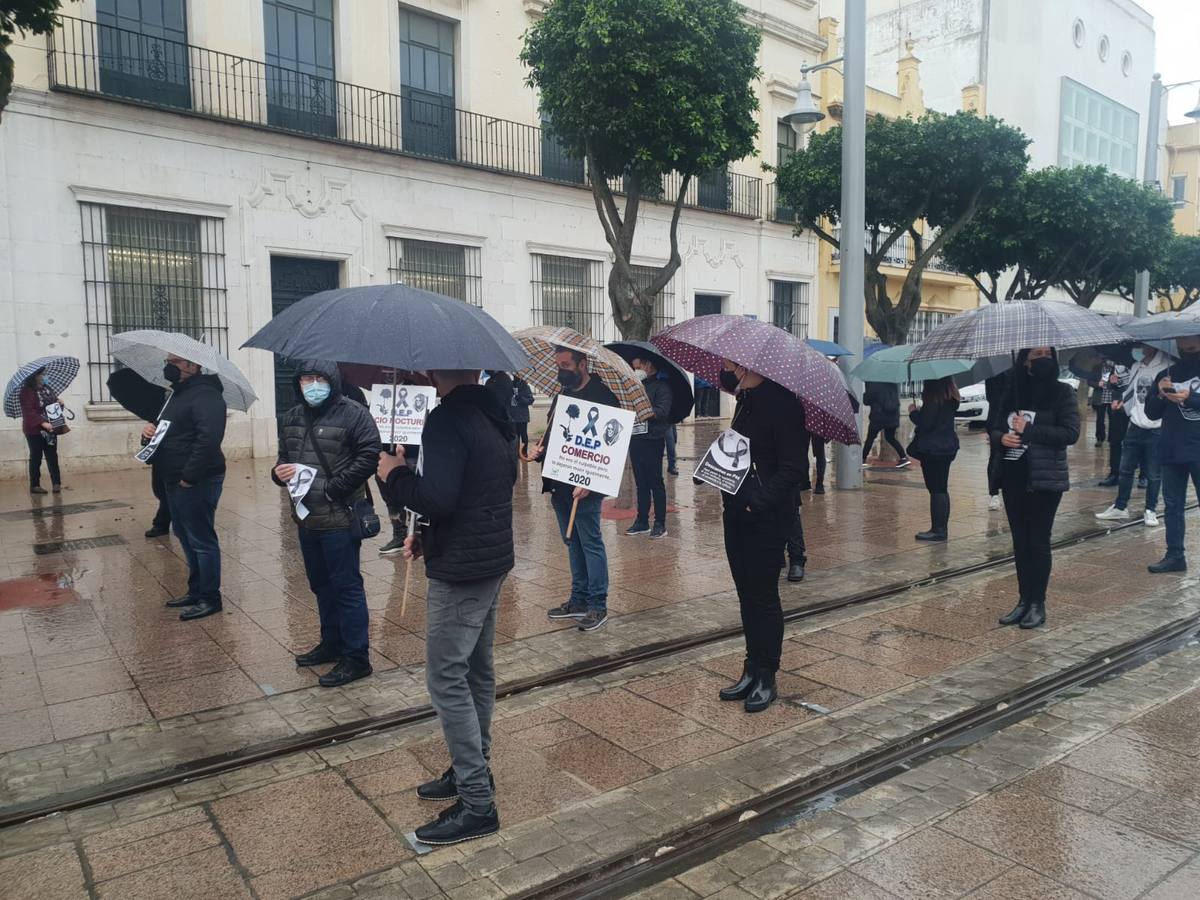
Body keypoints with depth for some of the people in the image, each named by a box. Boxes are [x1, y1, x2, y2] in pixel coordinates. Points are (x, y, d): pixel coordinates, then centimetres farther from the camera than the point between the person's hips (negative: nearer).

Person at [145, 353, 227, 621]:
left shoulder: (205, 395, -16)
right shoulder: (178, 394, 18)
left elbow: (209, 438, -27)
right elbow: (167, 433, 27)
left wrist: (189, 476, -25)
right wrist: (149, 433, 4)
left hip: (195, 483, -11)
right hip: (175, 481, 11)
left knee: (201, 540, -3)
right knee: (186, 538, 18)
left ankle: (209, 598, 7)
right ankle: (196, 591, 30)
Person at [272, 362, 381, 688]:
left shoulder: (353, 414, -11)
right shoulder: (290, 419, 12)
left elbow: (369, 456, -17)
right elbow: (283, 456, 23)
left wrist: (332, 488, -18)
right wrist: (279, 472, -1)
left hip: (339, 518, -8)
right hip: (306, 516, 8)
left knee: (346, 586, -2)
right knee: (321, 585, 19)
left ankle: (356, 657, 6)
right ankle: (332, 643, 35)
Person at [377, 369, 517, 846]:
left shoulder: (448, 419, -20)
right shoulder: (497, 415, 10)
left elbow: (437, 497, -29)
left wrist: (395, 474, -9)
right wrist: (430, 535, 17)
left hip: (459, 571, -10)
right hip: (494, 559, 10)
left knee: (446, 680, -1)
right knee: (478, 671, 19)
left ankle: (477, 803, 6)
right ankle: (473, 770, 34)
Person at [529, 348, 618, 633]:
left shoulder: (601, 396, -11)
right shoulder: (562, 395, 14)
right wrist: (540, 450, 2)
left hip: (584, 486, -8)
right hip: (559, 483, 8)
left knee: (591, 543, -1)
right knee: (573, 543, 15)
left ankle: (597, 606, 9)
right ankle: (579, 600, 25)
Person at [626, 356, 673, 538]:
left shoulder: (661, 386, -4)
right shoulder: (638, 386, 19)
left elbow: (662, 411, -18)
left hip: (653, 440, -7)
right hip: (636, 439, 7)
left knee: (655, 482, -2)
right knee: (641, 482, 11)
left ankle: (660, 524, 3)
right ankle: (642, 521, 18)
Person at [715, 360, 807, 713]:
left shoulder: (783, 402, -16)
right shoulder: (747, 396, 8)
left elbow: (792, 469, -18)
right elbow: (727, 380, 33)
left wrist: (758, 500, -26)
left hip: (766, 516, -8)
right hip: (736, 511, 8)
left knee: (763, 595, 2)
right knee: (746, 594, 15)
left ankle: (766, 678, 16)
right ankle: (752, 671, 27)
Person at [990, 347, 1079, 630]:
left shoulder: (1062, 392, -5)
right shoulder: (1011, 391, 7)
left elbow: (1071, 433, -13)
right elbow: (994, 426, 13)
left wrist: (1028, 430, -17)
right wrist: (1001, 437, -10)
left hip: (1045, 478, -4)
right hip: (1012, 475, 4)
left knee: (1038, 540, 1)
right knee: (1020, 540, 10)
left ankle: (1038, 603, 13)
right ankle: (1024, 600, 20)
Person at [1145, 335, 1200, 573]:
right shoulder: (1166, 374, 12)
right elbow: (1151, 413, 10)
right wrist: (1160, 394, -8)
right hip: (1171, 452, 4)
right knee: (1172, 505, 8)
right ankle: (1175, 555, 14)